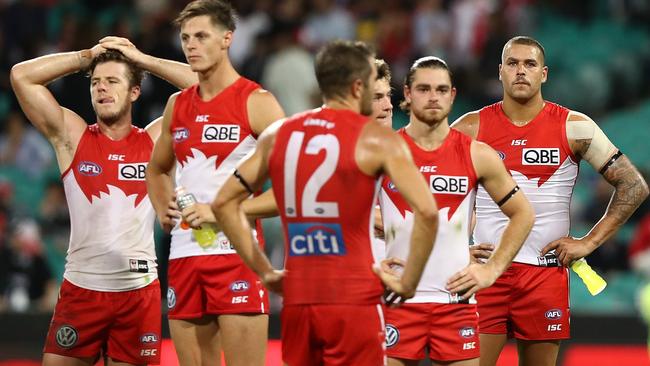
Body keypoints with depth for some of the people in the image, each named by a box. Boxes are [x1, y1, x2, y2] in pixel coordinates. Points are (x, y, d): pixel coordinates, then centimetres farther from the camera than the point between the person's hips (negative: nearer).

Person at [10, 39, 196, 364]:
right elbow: (21, 75, -1)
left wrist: (142, 59, 3)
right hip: (80, 287, 0)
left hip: (139, 290, 0)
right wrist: (86, 57, 4)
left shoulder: (155, 140, 5)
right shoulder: (72, 137, 5)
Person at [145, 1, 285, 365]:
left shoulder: (257, 103, -6)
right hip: (183, 254, 7)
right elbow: (158, 169, 32)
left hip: (236, 255, -7)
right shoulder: (177, 105, 14)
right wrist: (162, 210, 11)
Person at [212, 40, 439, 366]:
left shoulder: (278, 134, 10)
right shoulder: (376, 140, -5)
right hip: (353, 300, -5)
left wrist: (264, 271, 15)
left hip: (297, 301, 5)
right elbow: (426, 212, -15)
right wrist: (408, 283, -5)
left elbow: (224, 203, 14)